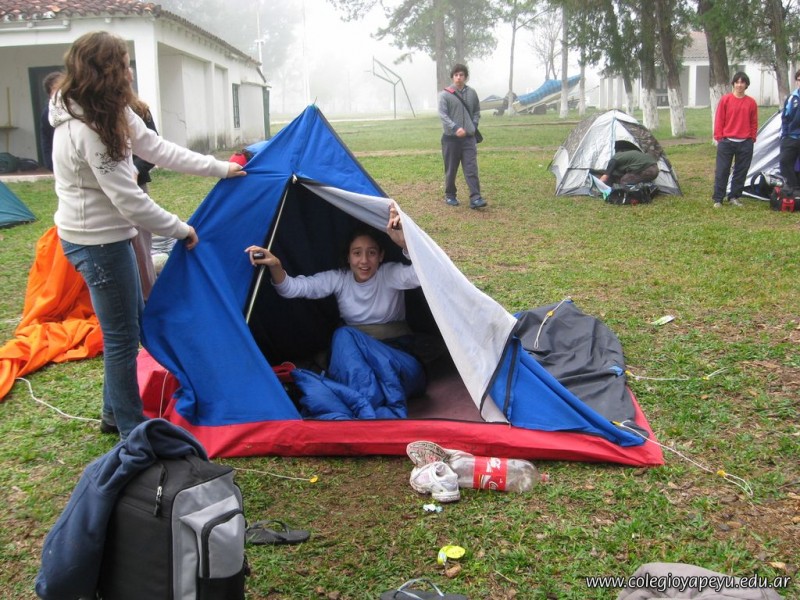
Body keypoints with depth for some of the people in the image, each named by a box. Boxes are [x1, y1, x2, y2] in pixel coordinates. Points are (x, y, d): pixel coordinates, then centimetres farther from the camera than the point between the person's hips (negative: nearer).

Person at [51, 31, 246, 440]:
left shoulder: (112, 114, 3)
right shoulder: (86, 131, -27)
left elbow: (159, 150, 10)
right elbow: (130, 202, -25)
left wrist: (219, 168, 14)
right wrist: (181, 230, -12)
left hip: (104, 236, 10)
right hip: (97, 242, -10)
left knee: (129, 322, 20)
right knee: (122, 336, 1)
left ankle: (115, 414, 35)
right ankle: (131, 431, 16)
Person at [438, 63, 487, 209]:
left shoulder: (472, 93, 7)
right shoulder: (445, 94, -5)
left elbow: (477, 112, 18)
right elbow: (442, 115, -11)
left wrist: (473, 126, 3)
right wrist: (456, 128, -22)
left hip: (469, 137, 2)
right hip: (450, 137, -2)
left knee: (472, 168, -6)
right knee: (451, 169, 8)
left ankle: (475, 198, -10)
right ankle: (450, 196, 23)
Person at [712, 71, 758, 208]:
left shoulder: (751, 102, 5)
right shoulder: (725, 99, -1)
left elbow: (754, 123, 10)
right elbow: (719, 120, 0)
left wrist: (752, 138, 4)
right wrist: (719, 137, -3)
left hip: (745, 143, 2)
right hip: (726, 142, -2)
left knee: (741, 171, 7)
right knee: (722, 171, 0)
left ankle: (734, 197, 18)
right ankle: (717, 199, 6)